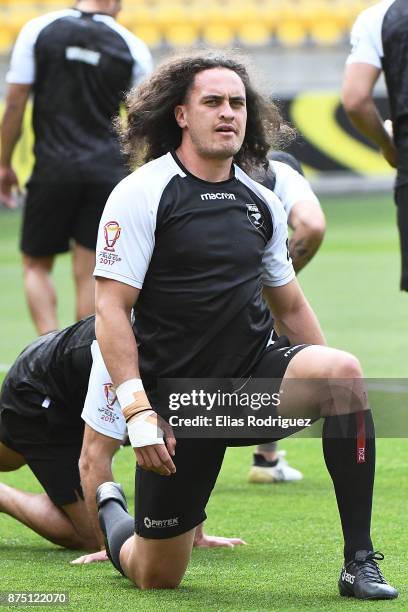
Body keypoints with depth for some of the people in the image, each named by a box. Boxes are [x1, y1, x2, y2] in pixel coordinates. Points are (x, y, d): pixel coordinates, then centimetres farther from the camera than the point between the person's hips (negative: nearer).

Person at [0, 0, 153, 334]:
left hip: (53, 168, -1)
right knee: (89, 273, 5)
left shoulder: (38, 30, -1)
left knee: (37, 265, 12)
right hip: (108, 169, 1)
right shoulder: (133, 47, 2)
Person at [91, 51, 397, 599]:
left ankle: (360, 562, -22)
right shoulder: (141, 194, -8)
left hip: (257, 376, 4)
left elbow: (289, 306, 22)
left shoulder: (261, 203, 10)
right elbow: (112, 310, -11)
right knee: (158, 578, 2)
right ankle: (108, 512, 40)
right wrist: (137, 409, -20)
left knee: (343, 370, -29)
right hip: (177, 399, -4)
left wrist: (332, 385, 14)